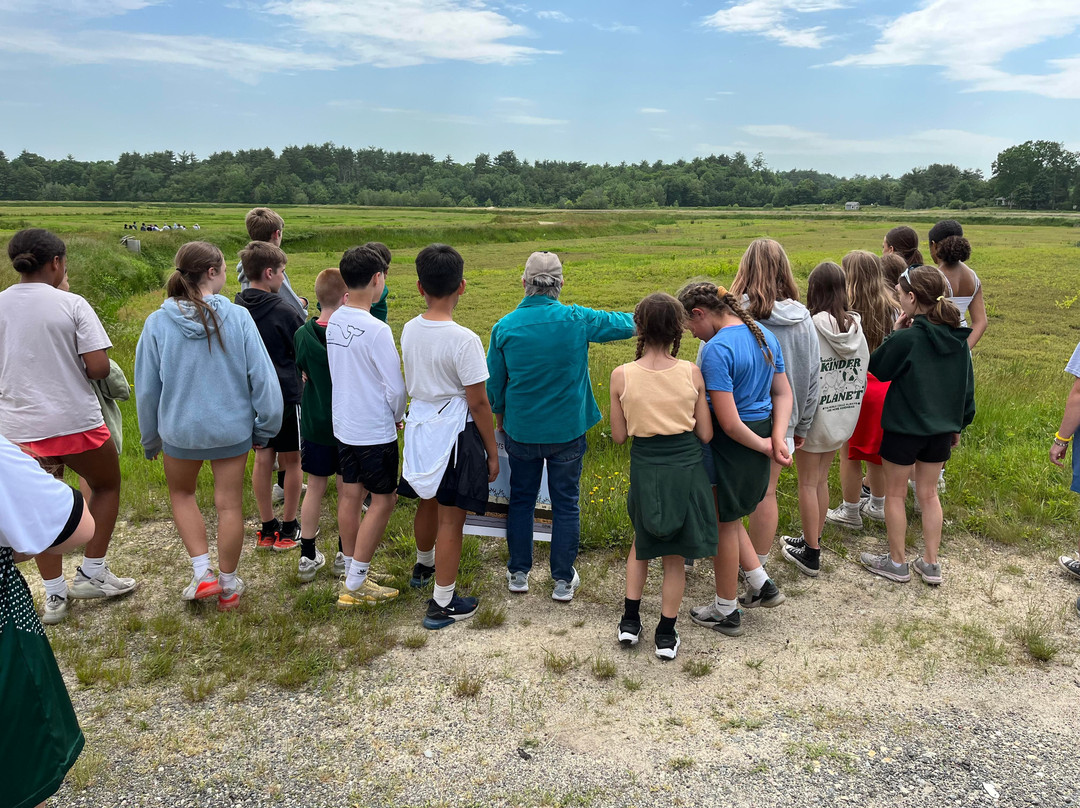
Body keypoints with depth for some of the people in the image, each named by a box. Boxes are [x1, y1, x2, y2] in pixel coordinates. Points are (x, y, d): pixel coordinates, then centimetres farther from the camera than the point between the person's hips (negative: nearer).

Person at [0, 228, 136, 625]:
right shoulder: (71, 305, -12)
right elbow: (99, 368, -16)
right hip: (75, 422, -4)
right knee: (106, 486, 21)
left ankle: (55, 596, 23)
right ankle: (92, 573, 21)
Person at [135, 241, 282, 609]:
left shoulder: (157, 323, -10)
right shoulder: (238, 317, -15)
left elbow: (146, 388, 0)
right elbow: (261, 376, -12)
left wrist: (150, 440, 14)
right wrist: (265, 426, 2)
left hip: (180, 429, 1)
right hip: (232, 428, -1)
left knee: (181, 492, 26)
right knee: (229, 504, 13)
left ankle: (203, 573, 18)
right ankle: (228, 586, 28)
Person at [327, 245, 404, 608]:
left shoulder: (333, 322, 1)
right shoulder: (376, 330, -23)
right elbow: (396, 387, -19)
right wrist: (398, 415, 2)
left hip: (343, 426, 8)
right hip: (375, 431, -7)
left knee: (350, 497, 15)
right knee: (383, 500, 5)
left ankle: (353, 575, 29)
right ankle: (355, 585, 8)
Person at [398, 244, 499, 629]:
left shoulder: (409, 330, -2)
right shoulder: (463, 340, -22)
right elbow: (478, 403, -17)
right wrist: (492, 451, -6)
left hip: (419, 427, 7)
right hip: (454, 432, -7)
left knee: (428, 503, 27)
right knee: (450, 518, 4)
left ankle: (423, 565, 52)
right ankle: (443, 603, 15)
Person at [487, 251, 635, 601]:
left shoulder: (504, 327, -9)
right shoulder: (577, 319, -14)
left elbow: (494, 382, 1)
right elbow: (625, 325, 0)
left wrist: (500, 415, 19)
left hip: (521, 430, 1)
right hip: (567, 430, -1)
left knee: (521, 500, 18)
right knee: (566, 504, 12)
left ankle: (518, 573, 28)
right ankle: (563, 580, 21)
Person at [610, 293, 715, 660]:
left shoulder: (622, 376, -13)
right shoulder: (691, 372, -11)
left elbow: (619, 436, -4)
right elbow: (705, 434, -4)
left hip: (646, 468, 0)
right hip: (687, 467, 0)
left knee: (642, 541, 26)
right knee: (674, 555, 14)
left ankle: (630, 620, 29)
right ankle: (666, 635, 26)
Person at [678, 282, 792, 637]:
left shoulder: (716, 349, -23)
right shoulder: (765, 336, 5)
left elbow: (729, 424, -25)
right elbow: (783, 394, 7)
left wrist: (764, 446, -10)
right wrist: (777, 438, -5)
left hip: (733, 447, -8)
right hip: (761, 431, 8)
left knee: (723, 524, 10)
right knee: (726, 515, 25)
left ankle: (726, 612, 27)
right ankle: (762, 585, 30)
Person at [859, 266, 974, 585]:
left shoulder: (907, 338, -21)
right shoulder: (958, 339, 0)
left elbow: (877, 369, -6)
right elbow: (967, 385, 9)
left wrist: (895, 334, -5)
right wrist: (959, 424, 19)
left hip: (904, 427, -6)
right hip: (942, 428, 6)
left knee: (895, 493, 11)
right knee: (928, 493, 18)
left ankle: (897, 562, 21)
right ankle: (931, 564, 23)